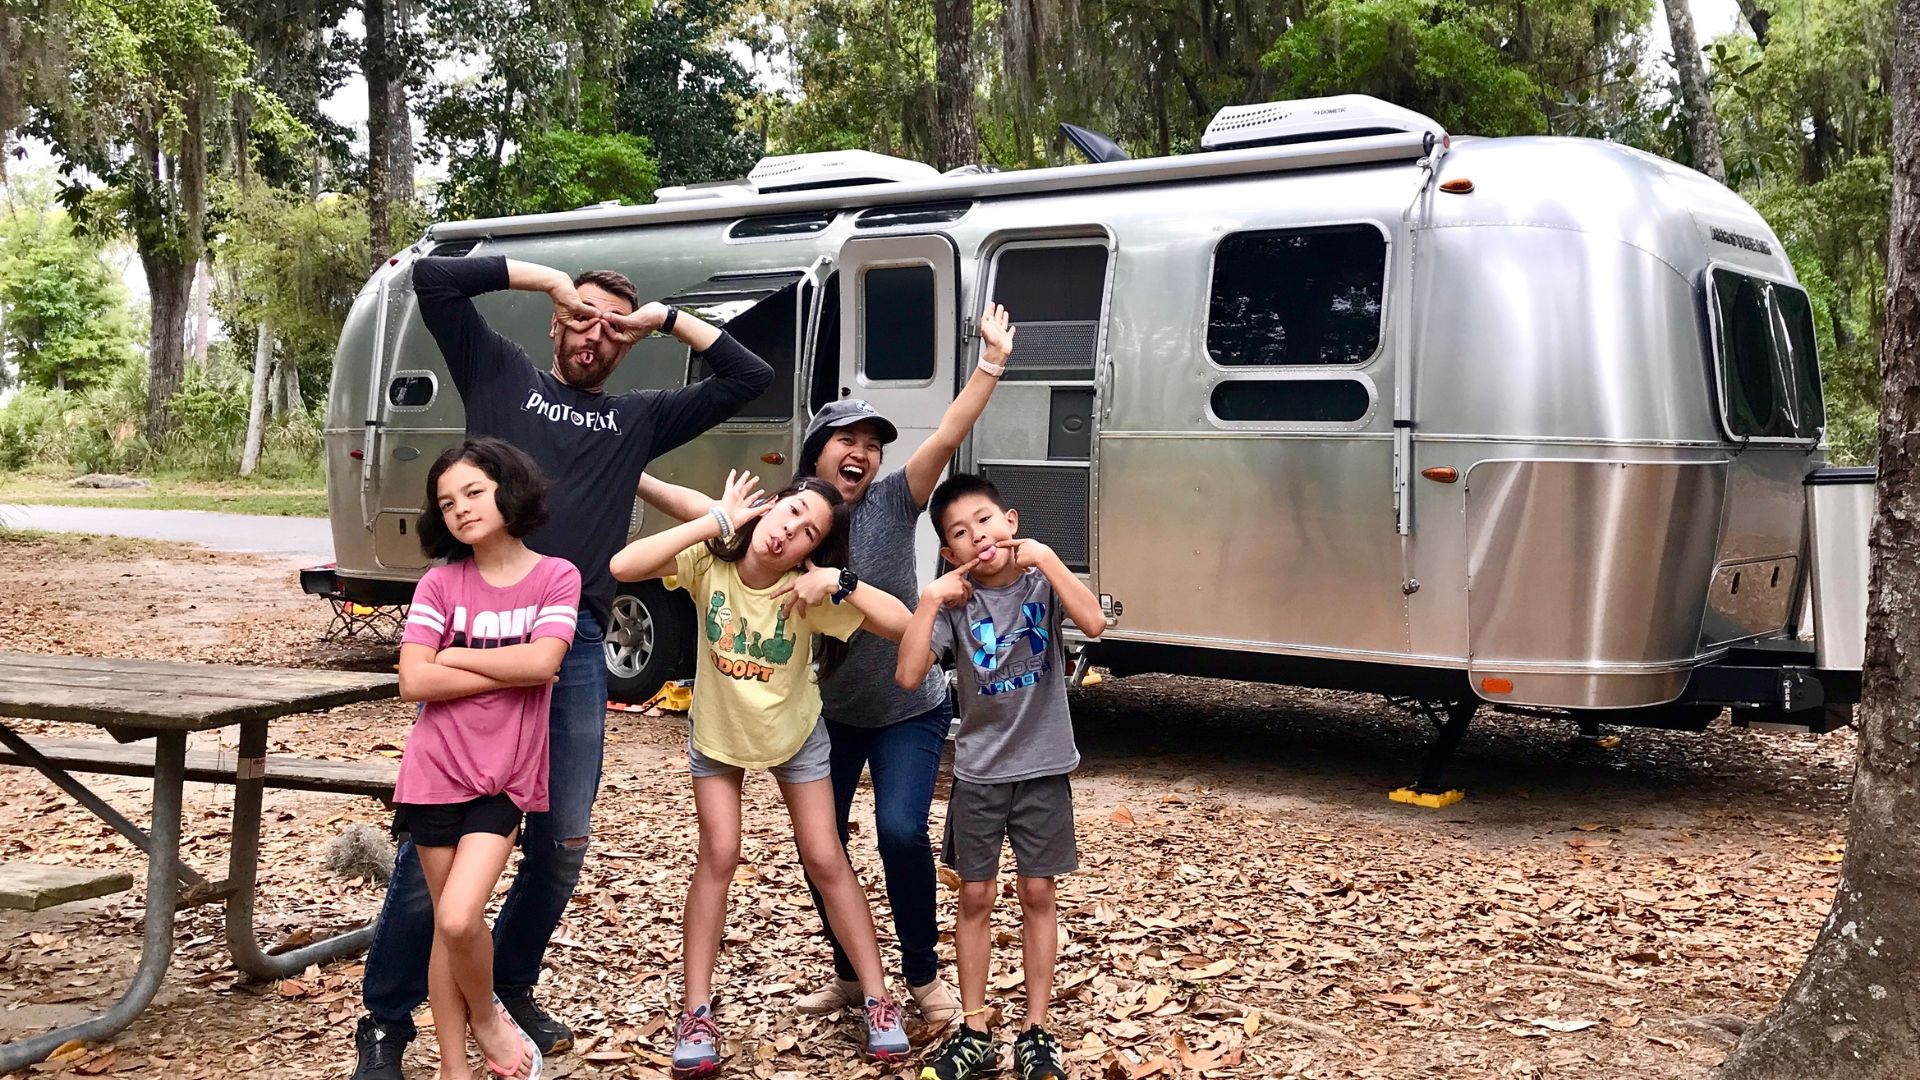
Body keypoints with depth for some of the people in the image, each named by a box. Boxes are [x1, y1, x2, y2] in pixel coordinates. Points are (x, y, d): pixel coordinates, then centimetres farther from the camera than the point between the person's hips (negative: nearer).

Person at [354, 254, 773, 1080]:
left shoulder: (638, 417, 20)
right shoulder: (503, 377, 14)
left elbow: (750, 378, 19)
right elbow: (431, 279, 6)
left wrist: (667, 319, 14)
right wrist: (546, 276, 7)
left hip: (574, 646, 3)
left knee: (562, 842, 7)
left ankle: (509, 987, 28)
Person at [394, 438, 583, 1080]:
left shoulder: (556, 577, -3)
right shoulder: (440, 583, -1)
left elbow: (542, 662, -17)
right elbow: (414, 682, -11)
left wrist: (456, 655, -9)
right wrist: (509, 672, -12)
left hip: (505, 778, -1)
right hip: (437, 771, 2)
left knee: (460, 918, -15)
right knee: (448, 925, 8)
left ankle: (486, 1015, 14)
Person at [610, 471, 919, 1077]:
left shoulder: (808, 587, -26)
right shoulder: (709, 559, -25)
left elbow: (902, 625, -32)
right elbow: (623, 567, -41)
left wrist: (840, 582, -44)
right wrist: (714, 521, -40)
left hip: (794, 736, 0)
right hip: (717, 735, 0)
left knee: (825, 859, 0)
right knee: (719, 853, -9)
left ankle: (877, 1000, 11)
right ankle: (696, 1014, 0)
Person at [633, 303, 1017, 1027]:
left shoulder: (892, 503, -13)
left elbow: (947, 437, -23)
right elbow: (699, 508, -6)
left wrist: (991, 364, -32)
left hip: (908, 710, -4)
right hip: (827, 711, 4)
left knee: (901, 831, -16)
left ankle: (923, 976, 5)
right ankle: (848, 974, 27)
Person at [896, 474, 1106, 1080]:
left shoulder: (1042, 581, -7)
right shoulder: (954, 600, -7)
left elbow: (1093, 623, -26)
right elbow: (908, 676, -18)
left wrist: (1045, 557, -28)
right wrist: (930, 600, -23)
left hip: (1043, 768, -1)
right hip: (978, 772, 1)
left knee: (1037, 895, 6)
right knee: (975, 898, 7)